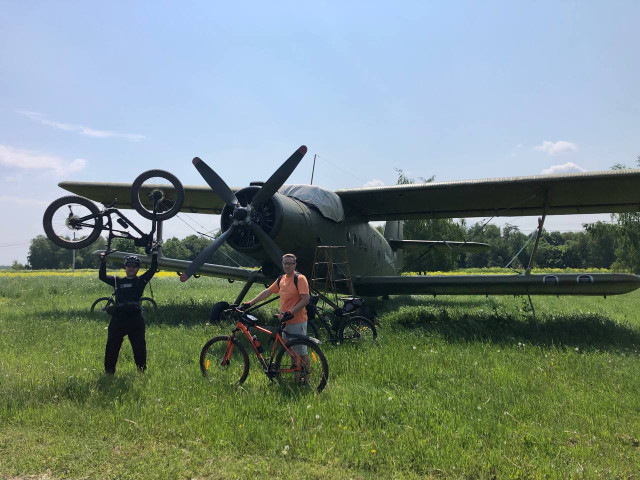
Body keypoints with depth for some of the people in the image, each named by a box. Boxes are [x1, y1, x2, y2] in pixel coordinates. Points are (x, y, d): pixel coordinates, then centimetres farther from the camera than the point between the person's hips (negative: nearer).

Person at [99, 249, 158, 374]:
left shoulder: (141, 280, 8)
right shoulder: (117, 281, 14)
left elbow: (153, 269, -1)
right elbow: (102, 276, 6)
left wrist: (154, 253, -3)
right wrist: (103, 262, -2)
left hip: (135, 318, -2)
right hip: (118, 318, 2)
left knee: (139, 345, 2)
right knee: (112, 345, 6)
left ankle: (142, 369, 15)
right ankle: (109, 371, 18)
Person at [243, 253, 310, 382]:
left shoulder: (300, 278, -12)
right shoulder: (281, 279, 12)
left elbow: (306, 299, -18)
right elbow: (267, 292, 18)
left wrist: (291, 312, -23)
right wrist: (250, 303, 14)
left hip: (297, 322, -8)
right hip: (285, 321, 8)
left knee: (301, 352, -2)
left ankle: (305, 379, 7)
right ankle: (297, 378, 25)